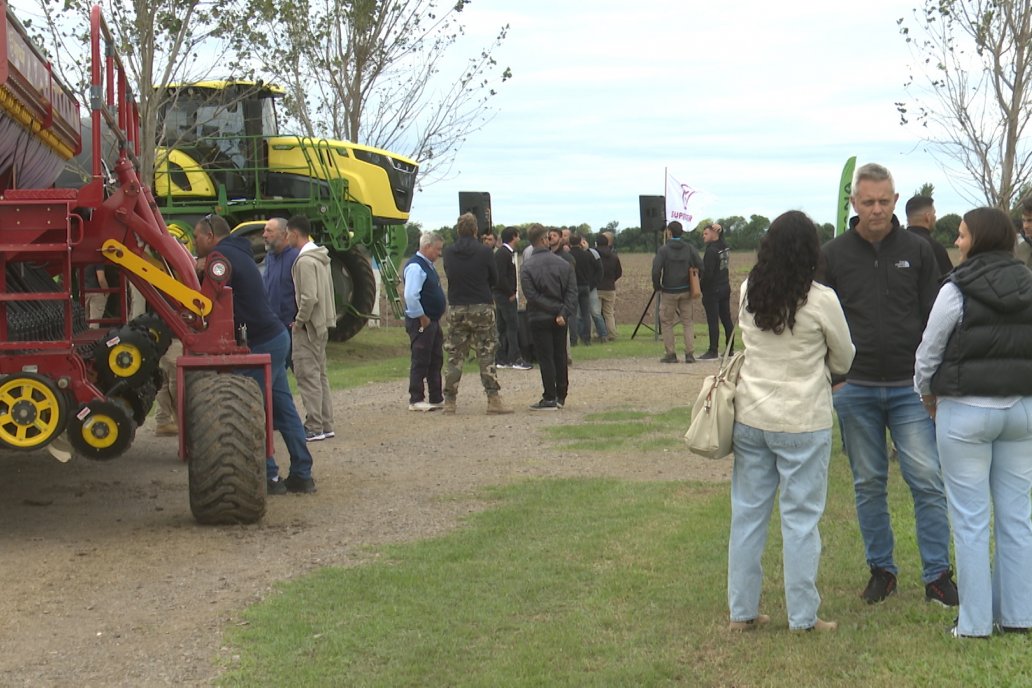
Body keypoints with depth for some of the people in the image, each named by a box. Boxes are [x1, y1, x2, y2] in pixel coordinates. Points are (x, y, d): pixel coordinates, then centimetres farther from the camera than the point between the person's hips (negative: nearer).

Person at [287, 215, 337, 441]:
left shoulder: (305, 261, -17)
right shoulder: (321, 258, 13)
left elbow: (309, 297, -24)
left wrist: (299, 321, -12)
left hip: (309, 326, -10)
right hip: (322, 324, 10)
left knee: (307, 374, -6)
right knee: (320, 374, 13)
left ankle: (315, 427, -6)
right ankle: (326, 425, 16)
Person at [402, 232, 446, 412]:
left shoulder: (428, 265, 15)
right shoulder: (415, 267, -17)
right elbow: (411, 296, -26)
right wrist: (422, 318, -20)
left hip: (433, 321, 10)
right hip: (421, 323, -10)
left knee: (436, 361, 15)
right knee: (420, 362, -5)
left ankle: (437, 398, 22)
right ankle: (416, 400, 0)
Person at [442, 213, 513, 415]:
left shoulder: (449, 253, -1)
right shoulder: (484, 252, -8)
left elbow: (449, 276, 8)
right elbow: (494, 279, 2)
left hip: (456, 309, 2)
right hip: (482, 308, -2)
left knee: (454, 356, 8)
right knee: (486, 355, 1)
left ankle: (449, 401, 8)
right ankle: (493, 400, -4)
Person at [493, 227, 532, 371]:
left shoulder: (505, 252, 16)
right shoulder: (504, 253, -14)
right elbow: (501, 277, -21)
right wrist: (511, 293, -15)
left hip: (501, 294, 10)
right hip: (505, 295, -10)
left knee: (502, 327, 10)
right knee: (513, 326, -8)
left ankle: (500, 359, 12)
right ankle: (515, 359, -8)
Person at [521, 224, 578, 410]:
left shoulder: (527, 268, -9)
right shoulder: (563, 264, 1)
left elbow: (532, 296, -16)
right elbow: (572, 292, -6)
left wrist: (557, 311, -13)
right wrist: (564, 312, -13)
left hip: (539, 319, -4)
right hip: (560, 320, 4)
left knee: (545, 358, -1)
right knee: (560, 356, 13)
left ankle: (549, 398, -3)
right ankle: (561, 396, 18)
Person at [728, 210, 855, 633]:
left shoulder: (747, 294, 0)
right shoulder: (821, 301, -12)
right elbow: (844, 360, 2)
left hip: (750, 418, 5)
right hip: (803, 422, -4)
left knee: (747, 512, 12)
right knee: (801, 518, 3)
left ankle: (742, 611, 19)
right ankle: (802, 617, 8)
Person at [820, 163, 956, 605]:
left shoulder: (916, 250, 3)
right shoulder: (833, 254, 3)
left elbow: (936, 318, 6)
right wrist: (829, 380, 0)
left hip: (910, 387, -1)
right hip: (855, 389, 1)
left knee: (928, 479, -5)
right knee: (869, 485, 8)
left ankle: (937, 574, 4)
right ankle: (881, 570, 20)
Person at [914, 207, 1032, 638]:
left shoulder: (957, 291, -11)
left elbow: (928, 352, -4)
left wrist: (927, 394, 13)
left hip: (966, 410, -5)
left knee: (971, 518, 1)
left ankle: (975, 622, 4)